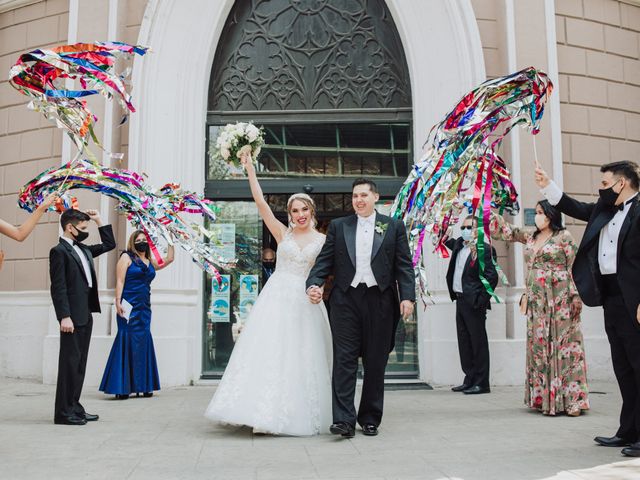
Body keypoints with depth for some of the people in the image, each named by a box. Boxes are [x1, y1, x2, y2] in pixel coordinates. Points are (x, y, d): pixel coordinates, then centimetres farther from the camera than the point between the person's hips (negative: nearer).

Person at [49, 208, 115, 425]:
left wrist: (99, 221, 20)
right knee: (70, 362, -4)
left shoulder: (83, 249, 16)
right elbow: (58, 287, -14)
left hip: (85, 315, 8)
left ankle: (74, 407, 19)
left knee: (79, 363, 11)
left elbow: (109, 244, 29)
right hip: (73, 316, -8)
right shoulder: (59, 251, -7)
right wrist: (64, 316, -20)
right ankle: (64, 412, 2)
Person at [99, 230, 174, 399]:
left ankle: (142, 386, 11)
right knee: (127, 341, -8)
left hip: (144, 308, 6)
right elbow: (120, 281, -6)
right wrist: (118, 302, -16)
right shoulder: (127, 257, 1)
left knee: (143, 341, 6)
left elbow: (169, 260, 25)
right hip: (129, 306, -6)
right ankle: (121, 388, -5)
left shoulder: (151, 262, 16)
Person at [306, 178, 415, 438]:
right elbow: (324, 260, 7)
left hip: (379, 299, 0)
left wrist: (407, 296, -6)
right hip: (345, 299, 0)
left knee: (375, 362, 6)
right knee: (344, 359, -5)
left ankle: (370, 418, 18)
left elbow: (404, 265, 4)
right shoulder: (338, 226, 11)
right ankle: (344, 420, -4)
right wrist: (313, 284, -10)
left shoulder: (394, 226, 9)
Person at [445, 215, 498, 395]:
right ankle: (469, 380, 23)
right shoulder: (459, 245, 11)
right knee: (464, 343, 13)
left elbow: (492, 277, -16)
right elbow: (450, 242, 36)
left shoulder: (484, 249, -12)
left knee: (478, 343, -1)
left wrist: (481, 300, -18)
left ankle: (481, 383, 6)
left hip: (474, 303, -8)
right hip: (460, 300, 8)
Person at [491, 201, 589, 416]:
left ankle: (570, 399, -1)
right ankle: (545, 398, 12)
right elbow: (506, 230, 16)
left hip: (560, 299, -6)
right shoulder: (530, 237, 14)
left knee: (562, 344, -5)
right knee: (539, 345, 6)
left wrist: (576, 296, -12)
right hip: (536, 300, 6)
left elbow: (574, 268, -5)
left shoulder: (564, 236, -2)